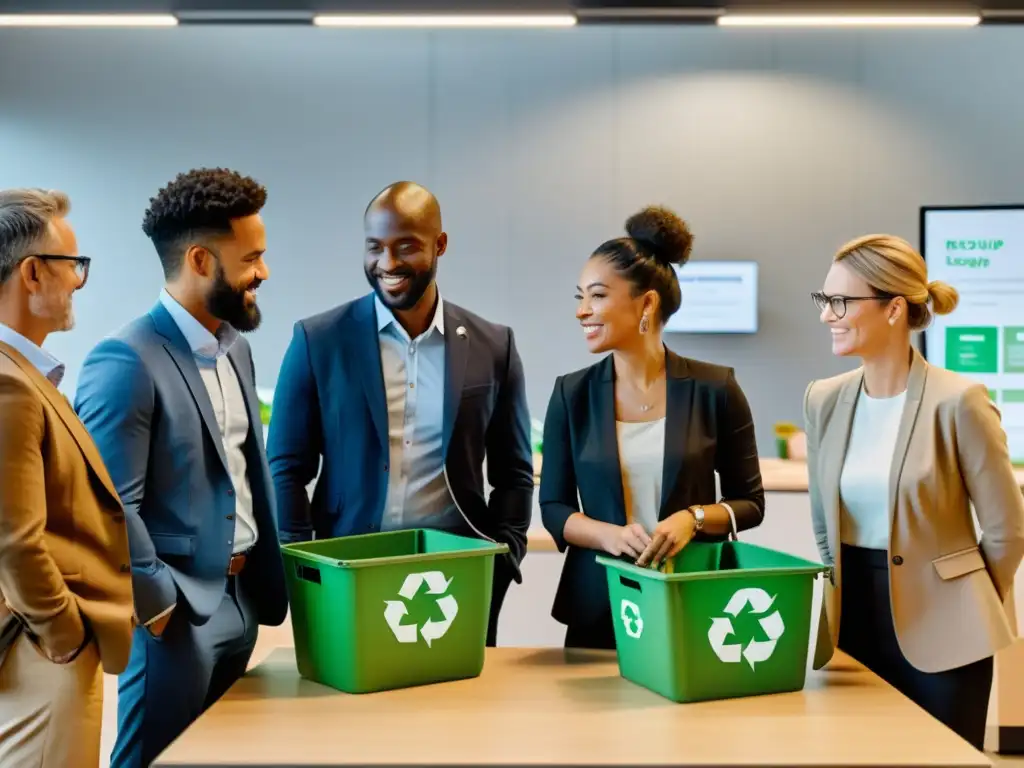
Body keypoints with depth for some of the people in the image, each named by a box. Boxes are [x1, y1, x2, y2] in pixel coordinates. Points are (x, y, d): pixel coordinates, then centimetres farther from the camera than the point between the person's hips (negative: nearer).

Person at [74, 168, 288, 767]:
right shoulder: (126, 361, -18)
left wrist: (268, 580, 13)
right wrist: (160, 605, -13)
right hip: (178, 613, -8)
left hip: (241, 600, 8)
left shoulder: (235, 345, 10)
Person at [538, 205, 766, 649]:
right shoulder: (571, 394, 0)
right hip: (599, 606, 1)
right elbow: (553, 507, 2)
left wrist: (693, 518, -18)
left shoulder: (714, 388, -5)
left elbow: (749, 502, 2)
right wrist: (610, 535, -17)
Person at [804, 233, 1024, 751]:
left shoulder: (957, 401, -13)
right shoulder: (823, 400, 2)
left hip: (939, 631, -4)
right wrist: (840, 592, 16)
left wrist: (964, 605, 6)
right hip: (853, 621, 5)